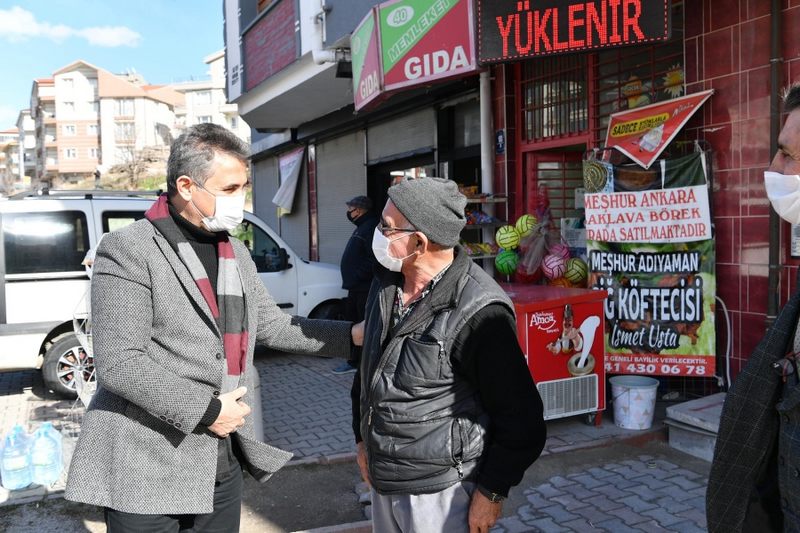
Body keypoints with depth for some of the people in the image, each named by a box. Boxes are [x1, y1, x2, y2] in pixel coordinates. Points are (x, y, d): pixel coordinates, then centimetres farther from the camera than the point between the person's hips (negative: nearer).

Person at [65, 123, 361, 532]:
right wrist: (205, 411, -19)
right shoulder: (128, 251, -14)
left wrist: (353, 335, 5)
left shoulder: (236, 253, 10)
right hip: (149, 469, -6)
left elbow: (274, 326, 14)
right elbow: (119, 364, -19)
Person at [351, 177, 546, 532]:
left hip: (440, 493, -7)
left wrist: (491, 492, -12)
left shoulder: (477, 313, -24)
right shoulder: (384, 285, 0)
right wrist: (363, 439, 16)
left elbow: (520, 418, -18)